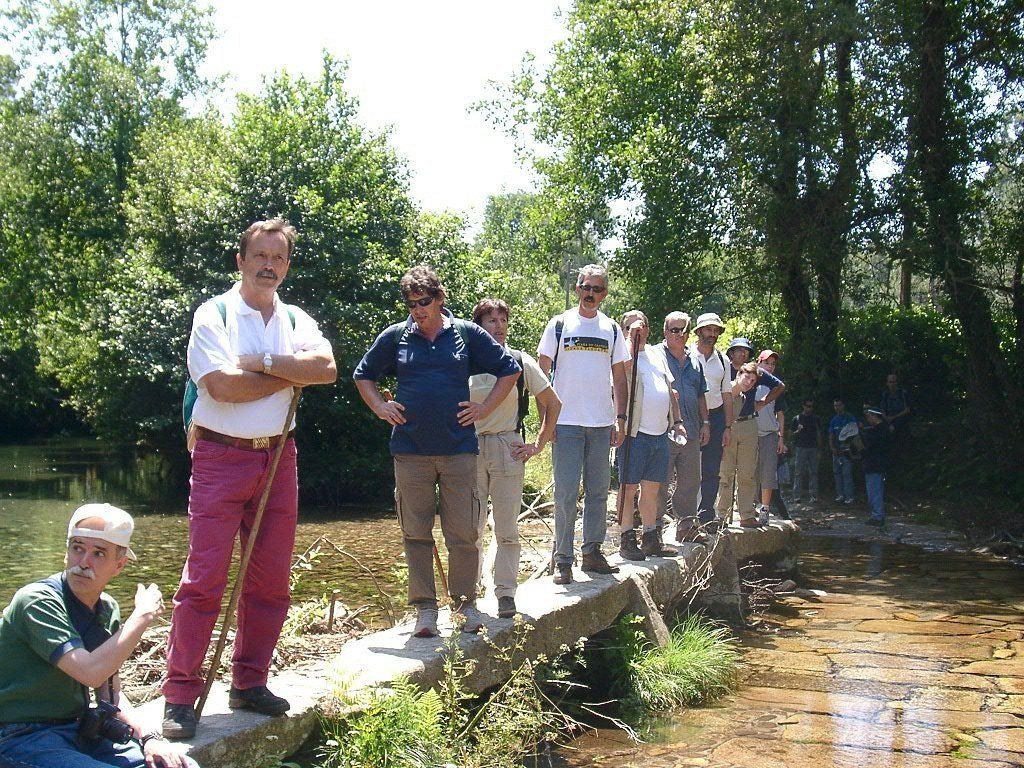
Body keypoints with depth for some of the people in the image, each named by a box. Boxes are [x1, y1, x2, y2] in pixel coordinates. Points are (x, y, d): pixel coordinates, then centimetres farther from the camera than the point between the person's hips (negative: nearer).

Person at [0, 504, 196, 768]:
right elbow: (91, 672, -28)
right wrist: (143, 615, -17)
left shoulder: (108, 609, 7)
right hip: (21, 737, -7)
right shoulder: (37, 601, -16)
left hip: (81, 732, 7)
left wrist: (148, 737, -4)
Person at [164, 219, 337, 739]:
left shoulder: (296, 321, 11)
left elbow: (326, 368, -7)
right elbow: (223, 385, -16)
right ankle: (180, 695, 1)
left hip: (278, 458, 5)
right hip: (221, 457, -5)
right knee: (204, 577, -7)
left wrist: (263, 362, -16)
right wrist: (293, 376, -7)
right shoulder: (214, 314, -3)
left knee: (270, 580, 8)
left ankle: (249, 682, 21)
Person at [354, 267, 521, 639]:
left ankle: (465, 604, 17)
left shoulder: (468, 334, 4)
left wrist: (485, 409, 5)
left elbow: (509, 370, 12)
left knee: (464, 532, 2)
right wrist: (380, 407, 7)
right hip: (410, 451, 1)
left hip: (458, 449, -1)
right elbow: (363, 375, 21)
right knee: (416, 534, 4)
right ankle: (424, 608, 13)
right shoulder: (394, 336, 7)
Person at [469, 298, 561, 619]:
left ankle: (506, 593, 11)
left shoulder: (520, 362, 2)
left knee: (507, 528, 2)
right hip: (470, 449, 0)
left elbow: (553, 403, 8)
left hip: (508, 449, 0)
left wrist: (539, 444, 4)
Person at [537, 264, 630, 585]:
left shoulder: (612, 329, 10)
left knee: (598, 492, 9)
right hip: (566, 423, -3)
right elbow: (542, 372, 1)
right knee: (566, 493, -4)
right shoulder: (560, 324, 1)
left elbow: (619, 377, 13)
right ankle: (562, 559, 3)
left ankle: (592, 551, 20)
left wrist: (620, 419, 5)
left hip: (602, 424, 4)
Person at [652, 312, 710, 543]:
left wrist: (705, 423, 17)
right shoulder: (655, 355, -2)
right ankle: (654, 525, 4)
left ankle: (687, 524, 19)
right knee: (660, 481, -3)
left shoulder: (695, 360, 18)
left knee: (690, 480, 10)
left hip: (691, 430, 7)